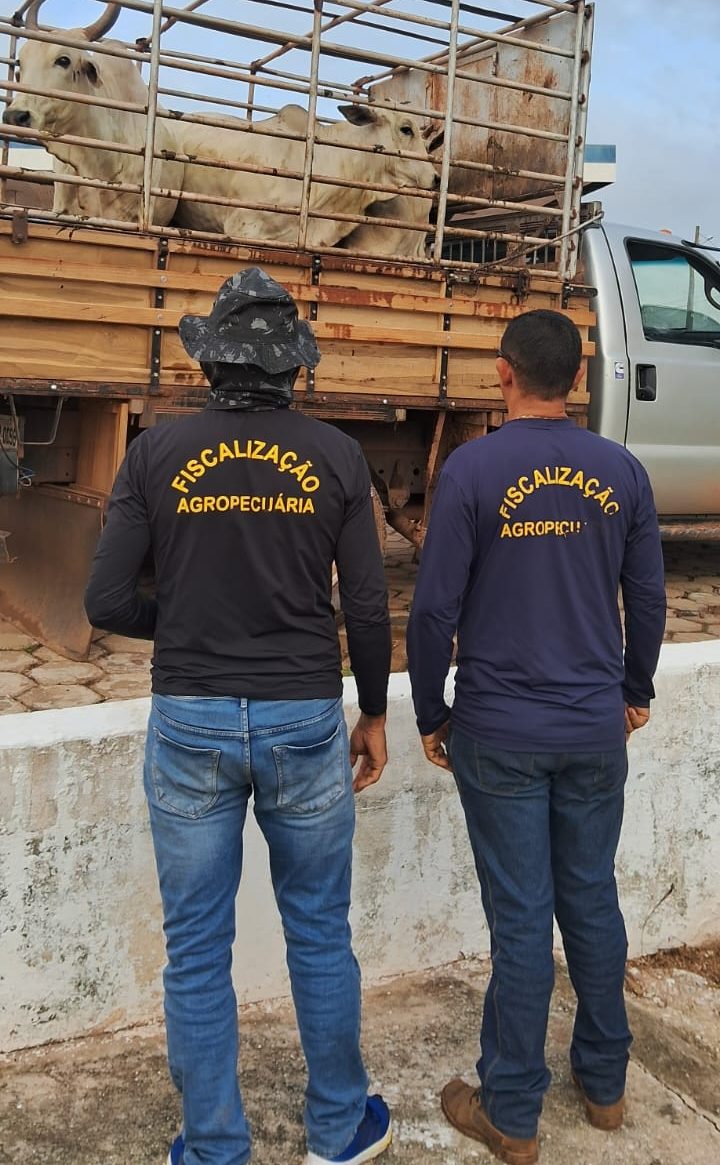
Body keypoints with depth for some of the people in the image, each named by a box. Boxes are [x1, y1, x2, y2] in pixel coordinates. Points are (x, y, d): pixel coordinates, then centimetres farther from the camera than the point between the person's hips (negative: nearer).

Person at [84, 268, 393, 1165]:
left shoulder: (156, 454, -5)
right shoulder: (336, 457, -4)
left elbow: (107, 602, -6)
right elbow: (367, 607, -2)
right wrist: (373, 712, 12)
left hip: (190, 723, 0)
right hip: (305, 721, 1)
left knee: (197, 950, 13)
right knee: (320, 936, 17)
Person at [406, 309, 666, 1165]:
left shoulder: (472, 469, -12)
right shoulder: (622, 471, -1)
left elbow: (435, 607, -12)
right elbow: (648, 599, 6)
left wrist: (431, 715, 1)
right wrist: (634, 692, 21)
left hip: (501, 734, -3)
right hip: (596, 730, 3)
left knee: (521, 921, 5)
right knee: (593, 903, 17)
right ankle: (604, 1083, 33)